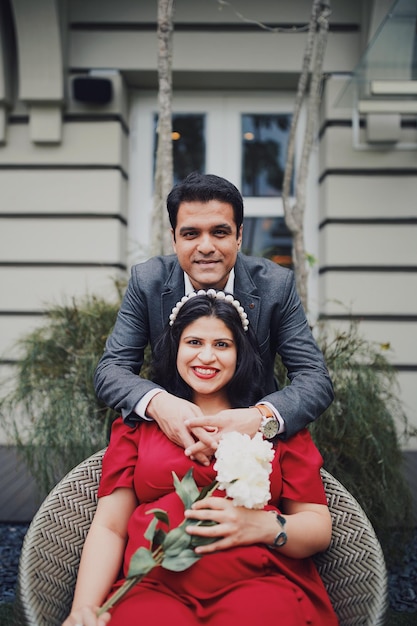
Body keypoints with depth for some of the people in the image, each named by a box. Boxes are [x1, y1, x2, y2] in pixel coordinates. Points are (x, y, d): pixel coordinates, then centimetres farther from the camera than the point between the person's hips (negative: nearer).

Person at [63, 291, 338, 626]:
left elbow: (320, 527, 9)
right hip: (154, 588, 1)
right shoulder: (137, 425, 15)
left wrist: (262, 526, -13)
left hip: (259, 584, 0)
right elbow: (109, 527, 7)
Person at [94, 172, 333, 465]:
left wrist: (264, 417, -35)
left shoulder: (276, 285, -12)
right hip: (172, 437, 1)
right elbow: (110, 369, -9)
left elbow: (317, 379, -13)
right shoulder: (147, 281, -8)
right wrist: (156, 402, -32)